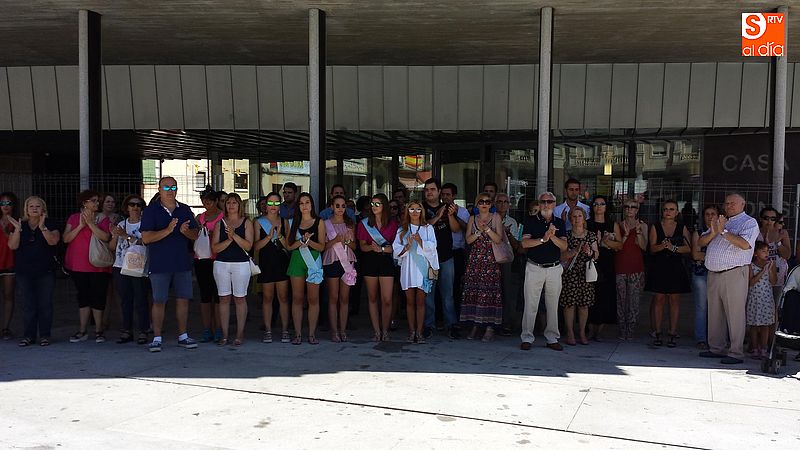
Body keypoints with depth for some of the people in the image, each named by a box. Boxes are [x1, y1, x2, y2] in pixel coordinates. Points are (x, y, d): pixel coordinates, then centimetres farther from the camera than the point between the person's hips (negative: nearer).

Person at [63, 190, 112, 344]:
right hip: (78, 265, 2)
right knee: (83, 296, 8)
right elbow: (66, 238, -3)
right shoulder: (74, 218, 8)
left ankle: (98, 331, 9)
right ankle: (82, 331, 14)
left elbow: (105, 237, -13)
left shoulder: (103, 219, 3)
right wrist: (81, 225, -14)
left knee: (98, 297, -1)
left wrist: (91, 223, -18)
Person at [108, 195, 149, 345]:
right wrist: (115, 236, -4)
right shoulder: (121, 225, 15)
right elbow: (111, 247, 15)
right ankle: (127, 331, 14)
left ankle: (143, 331, -1)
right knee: (125, 300, 8)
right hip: (120, 266, 5)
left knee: (140, 299, -6)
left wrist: (126, 236, -16)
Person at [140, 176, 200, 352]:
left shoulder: (185, 210, 10)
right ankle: (157, 338, 9)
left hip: (183, 263, 4)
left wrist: (185, 231, -13)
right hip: (160, 264, -3)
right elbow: (146, 238, -10)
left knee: (183, 299, 7)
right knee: (159, 301, 0)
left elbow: (195, 235, 9)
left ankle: (183, 336, 17)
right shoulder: (151, 210, -1)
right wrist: (167, 231, -23)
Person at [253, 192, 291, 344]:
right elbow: (256, 246, -3)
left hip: (282, 262, 1)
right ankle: (268, 331, 12)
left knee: (283, 297, 1)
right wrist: (269, 236, -16)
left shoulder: (284, 222, 8)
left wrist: (280, 236, -14)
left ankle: (285, 330, 7)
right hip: (266, 263, -1)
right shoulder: (259, 222, 4)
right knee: (267, 298, 4)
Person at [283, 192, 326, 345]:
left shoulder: (319, 222, 6)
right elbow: (289, 246, 5)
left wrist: (309, 241, -16)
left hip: (313, 261, -2)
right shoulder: (294, 223, 12)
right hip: (297, 261, 2)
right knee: (297, 299, 1)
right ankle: (298, 333, 6)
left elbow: (321, 247, 1)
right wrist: (301, 241, -12)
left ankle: (312, 333, 4)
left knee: (313, 299, -2)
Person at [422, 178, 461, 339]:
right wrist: (436, 218, -20)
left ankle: (451, 325, 9)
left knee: (448, 293, 3)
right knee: (428, 293, 2)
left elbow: (456, 229, 2)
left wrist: (450, 216, -16)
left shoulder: (447, 207, 10)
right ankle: (429, 325, 10)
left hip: (446, 257, 2)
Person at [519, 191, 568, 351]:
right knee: (530, 305, -1)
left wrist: (552, 236, -18)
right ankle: (527, 338, 6)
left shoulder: (559, 223, 9)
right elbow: (525, 243, -9)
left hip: (554, 268, 2)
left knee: (553, 305, 7)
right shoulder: (531, 220, 3)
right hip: (534, 267, -2)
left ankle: (552, 338, 15)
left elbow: (564, 246, -1)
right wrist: (543, 239, -20)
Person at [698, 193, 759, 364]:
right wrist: (713, 233, -4)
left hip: (734, 273, -7)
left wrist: (723, 231, -14)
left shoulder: (749, 222, 0)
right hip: (713, 273, 7)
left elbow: (745, 244, -18)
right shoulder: (719, 222, 20)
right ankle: (716, 348, 20)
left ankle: (736, 353, -2)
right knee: (714, 313, 11)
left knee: (735, 314, -6)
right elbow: (700, 242, 15)